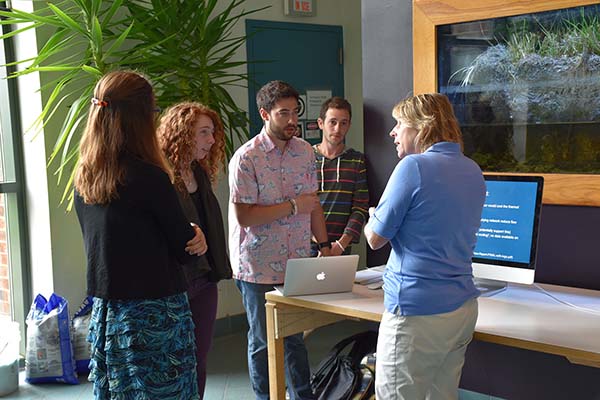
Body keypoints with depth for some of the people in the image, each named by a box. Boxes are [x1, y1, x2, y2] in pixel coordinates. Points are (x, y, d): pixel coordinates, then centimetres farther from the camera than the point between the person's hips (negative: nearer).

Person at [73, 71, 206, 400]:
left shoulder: (83, 178, 2)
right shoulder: (149, 177, -19)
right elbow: (187, 249, -11)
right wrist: (194, 238, 11)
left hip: (105, 313, 7)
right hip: (154, 314, -7)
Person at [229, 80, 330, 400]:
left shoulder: (305, 151, 5)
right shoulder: (246, 158, -13)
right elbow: (244, 216, -17)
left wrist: (324, 245, 8)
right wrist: (293, 206, -16)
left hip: (297, 262, 4)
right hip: (259, 266, -4)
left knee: (295, 336, 15)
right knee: (263, 341, 11)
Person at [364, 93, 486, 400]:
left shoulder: (414, 167, -15)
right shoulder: (473, 171, 9)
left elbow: (375, 239, -9)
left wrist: (373, 217, 12)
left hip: (417, 312, -8)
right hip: (463, 308, 8)